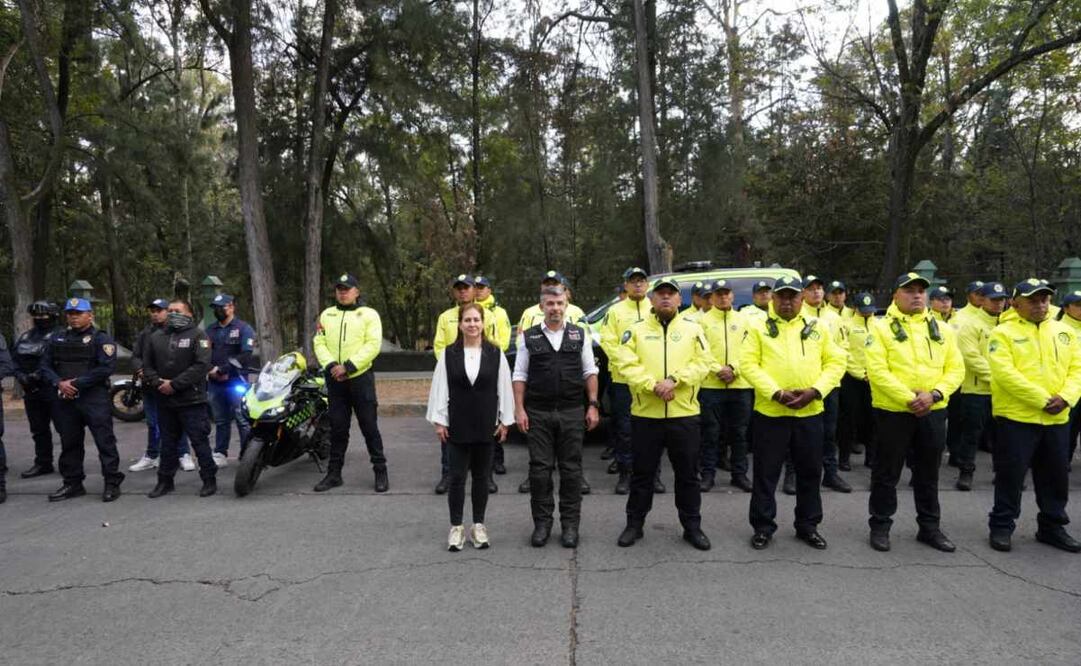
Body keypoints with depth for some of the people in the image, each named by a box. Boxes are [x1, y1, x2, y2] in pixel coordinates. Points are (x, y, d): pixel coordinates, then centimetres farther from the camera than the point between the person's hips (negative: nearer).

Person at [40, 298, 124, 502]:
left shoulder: (101, 339, -3)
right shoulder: (57, 339, 15)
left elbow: (106, 368, -14)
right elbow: (45, 366, 11)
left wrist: (76, 383, -15)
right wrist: (59, 383, -8)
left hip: (94, 398, -6)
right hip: (65, 399, 6)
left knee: (105, 442, -5)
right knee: (69, 443, 14)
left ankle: (112, 483, 1)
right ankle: (72, 483, 25)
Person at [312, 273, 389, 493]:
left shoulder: (369, 314, 0)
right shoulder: (326, 315, 13)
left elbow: (372, 345, -11)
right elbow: (319, 342, 5)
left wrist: (347, 366, -18)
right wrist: (331, 366, -12)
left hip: (360, 378, -3)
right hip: (335, 379, 4)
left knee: (369, 426, 0)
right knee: (337, 428, 10)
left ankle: (380, 471, 10)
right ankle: (334, 473, 19)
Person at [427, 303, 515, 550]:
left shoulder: (495, 354, -1)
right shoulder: (448, 354, -1)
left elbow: (504, 389, 1)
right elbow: (439, 389, 0)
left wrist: (504, 421, 0)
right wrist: (439, 421, -2)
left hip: (486, 427, 1)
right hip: (457, 427, 0)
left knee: (481, 477, 11)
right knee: (457, 477, 5)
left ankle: (478, 525, 24)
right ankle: (456, 527, 19)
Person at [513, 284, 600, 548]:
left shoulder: (580, 335, 7)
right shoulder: (528, 337, 5)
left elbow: (590, 372, 8)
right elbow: (520, 375, 4)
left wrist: (593, 405, 0)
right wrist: (519, 409, -3)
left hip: (572, 412, 0)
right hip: (538, 413, 0)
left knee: (571, 469, 5)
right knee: (539, 469, 3)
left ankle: (570, 524, 16)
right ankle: (542, 523, 16)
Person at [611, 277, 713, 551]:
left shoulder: (693, 330, 7)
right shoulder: (636, 331, 4)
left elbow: (702, 363, -4)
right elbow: (626, 364, -8)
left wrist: (673, 379, -18)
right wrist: (653, 385, -20)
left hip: (684, 415, 1)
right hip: (645, 415, -1)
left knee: (688, 474, 10)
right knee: (642, 473, 10)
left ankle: (692, 526, 25)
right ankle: (634, 525, 23)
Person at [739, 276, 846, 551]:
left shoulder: (818, 327, 8)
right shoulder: (758, 328, 0)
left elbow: (836, 361, 5)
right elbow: (748, 364, -8)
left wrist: (816, 391, -11)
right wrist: (776, 393, -18)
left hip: (810, 412, 3)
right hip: (770, 411, -2)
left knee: (810, 471, 13)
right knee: (766, 472, 5)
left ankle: (808, 525, 29)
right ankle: (763, 526, 18)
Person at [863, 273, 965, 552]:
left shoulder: (942, 330, 9)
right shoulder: (881, 328, -5)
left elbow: (956, 369, 4)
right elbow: (877, 371, -14)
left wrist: (934, 394, -13)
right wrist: (909, 399, -19)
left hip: (933, 412, 4)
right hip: (892, 411, -4)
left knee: (928, 474, 15)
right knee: (887, 473, 6)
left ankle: (930, 527, 29)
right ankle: (880, 526, 19)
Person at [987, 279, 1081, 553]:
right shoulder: (1003, 333, -6)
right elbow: (1005, 373, -16)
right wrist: (1041, 399, -19)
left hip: (1057, 419, 5)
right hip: (1015, 417, -5)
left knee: (1056, 476, 14)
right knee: (1011, 475, 2)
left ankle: (1052, 527, 30)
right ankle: (1001, 526, 14)